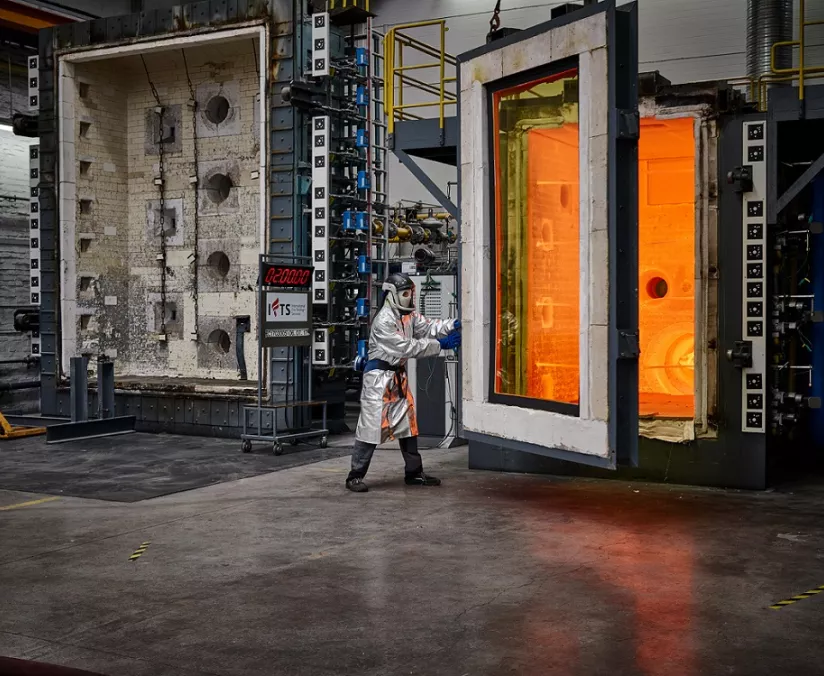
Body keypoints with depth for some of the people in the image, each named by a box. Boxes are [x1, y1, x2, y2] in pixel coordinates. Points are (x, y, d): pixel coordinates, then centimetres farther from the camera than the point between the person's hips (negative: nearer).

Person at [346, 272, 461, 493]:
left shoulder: (409, 315, 9)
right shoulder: (383, 321, -20)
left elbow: (428, 327, 0)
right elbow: (406, 347, -23)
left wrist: (453, 325, -16)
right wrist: (440, 345, -22)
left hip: (398, 376, 9)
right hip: (379, 377, -9)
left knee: (407, 423, 14)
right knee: (372, 425, -8)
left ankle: (414, 473, 24)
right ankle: (355, 476, 0)